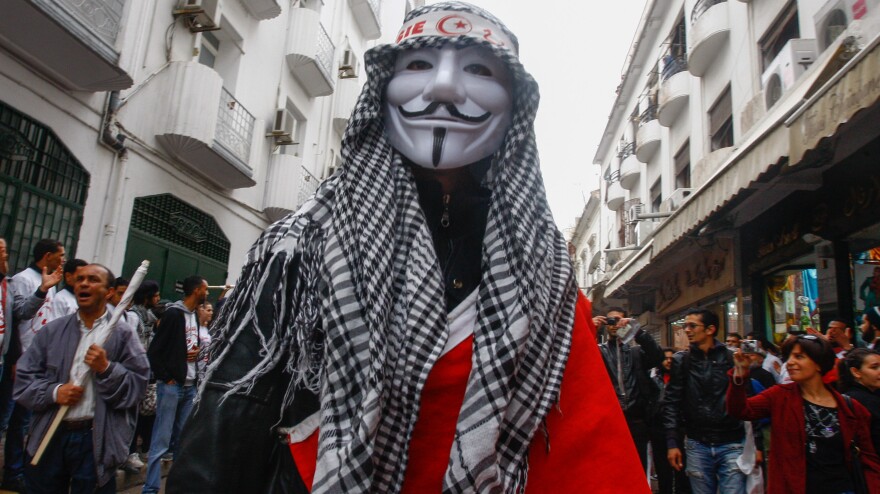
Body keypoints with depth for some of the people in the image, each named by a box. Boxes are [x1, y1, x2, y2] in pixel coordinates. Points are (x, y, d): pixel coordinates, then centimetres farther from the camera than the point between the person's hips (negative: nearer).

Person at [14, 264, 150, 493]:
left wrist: (106, 368, -19)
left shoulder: (123, 335, -1)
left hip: (96, 441, -3)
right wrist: (54, 391, -11)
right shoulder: (51, 331, 8)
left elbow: (137, 385, -6)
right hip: (49, 438, 3)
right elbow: (23, 380, 6)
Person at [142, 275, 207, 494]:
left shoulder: (195, 316, 12)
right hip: (171, 385, -7)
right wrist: (166, 378, -12)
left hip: (190, 386, 7)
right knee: (161, 441, -2)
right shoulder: (174, 313, -10)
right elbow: (154, 351, -13)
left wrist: (197, 351, 3)